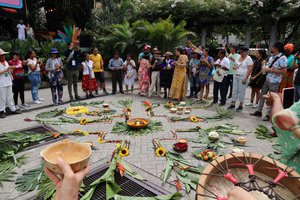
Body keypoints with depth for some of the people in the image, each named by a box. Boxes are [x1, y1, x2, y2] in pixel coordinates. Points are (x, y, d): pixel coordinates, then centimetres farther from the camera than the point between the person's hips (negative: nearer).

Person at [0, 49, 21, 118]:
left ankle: (13, 109, 18)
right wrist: (6, 69, -20)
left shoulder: (6, 62, 12)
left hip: (8, 82, 6)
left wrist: (11, 68, 1)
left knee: (10, 97, 12)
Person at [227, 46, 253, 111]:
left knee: (241, 91, -2)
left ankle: (241, 106, 8)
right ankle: (233, 104, 13)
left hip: (243, 77, -6)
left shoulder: (248, 59, -7)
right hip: (236, 76, 7)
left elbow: (250, 69, -13)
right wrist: (234, 67, -6)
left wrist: (245, 78, -19)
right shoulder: (238, 57, 12)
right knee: (234, 90, 7)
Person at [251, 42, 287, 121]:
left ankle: (268, 115, 14)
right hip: (267, 79, 8)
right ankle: (259, 111, 25)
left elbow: (284, 71, -19)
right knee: (262, 95, 14)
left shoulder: (282, 58, -15)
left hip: (274, 81, -8)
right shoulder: (272, 57, 10)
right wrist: (265, 68, -2)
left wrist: (271, 70, -19)